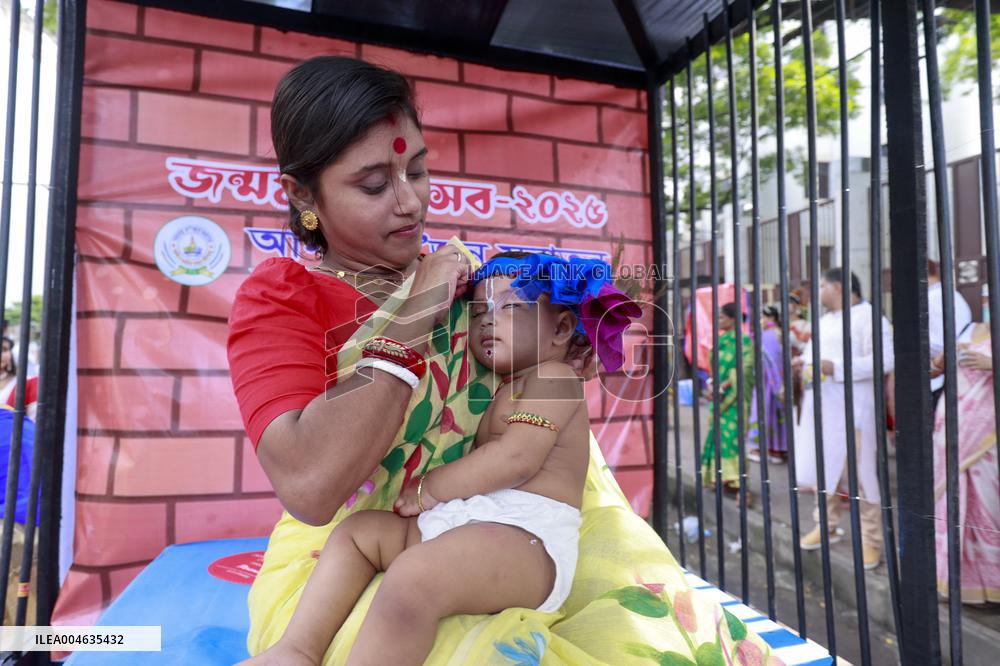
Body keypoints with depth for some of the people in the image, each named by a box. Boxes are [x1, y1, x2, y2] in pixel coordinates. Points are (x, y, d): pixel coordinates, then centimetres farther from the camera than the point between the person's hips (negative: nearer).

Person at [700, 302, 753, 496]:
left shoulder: (744, 340, -8)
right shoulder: (720, 340, 13)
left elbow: (744, 368, -14)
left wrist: (725, 385, -19)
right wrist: (713, 383, 0)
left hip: (734, 394, -7)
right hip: (719, 394, 7)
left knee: (730, 434, -9)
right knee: (718, 433, 7)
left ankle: (733, 478, -3)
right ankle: (721, 476, 14)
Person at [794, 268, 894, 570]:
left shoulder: (868, 316, -9)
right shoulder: (825, 319, 18)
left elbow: (884, 360, -19)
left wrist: (835, 367, -23)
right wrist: (805, 361, 4)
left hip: (852, 409, -8)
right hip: (820, 406, 8)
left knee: (861, 474, -2)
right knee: (823, 468, 13)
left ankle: (871, 540, 9)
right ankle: (826, 526, 27)